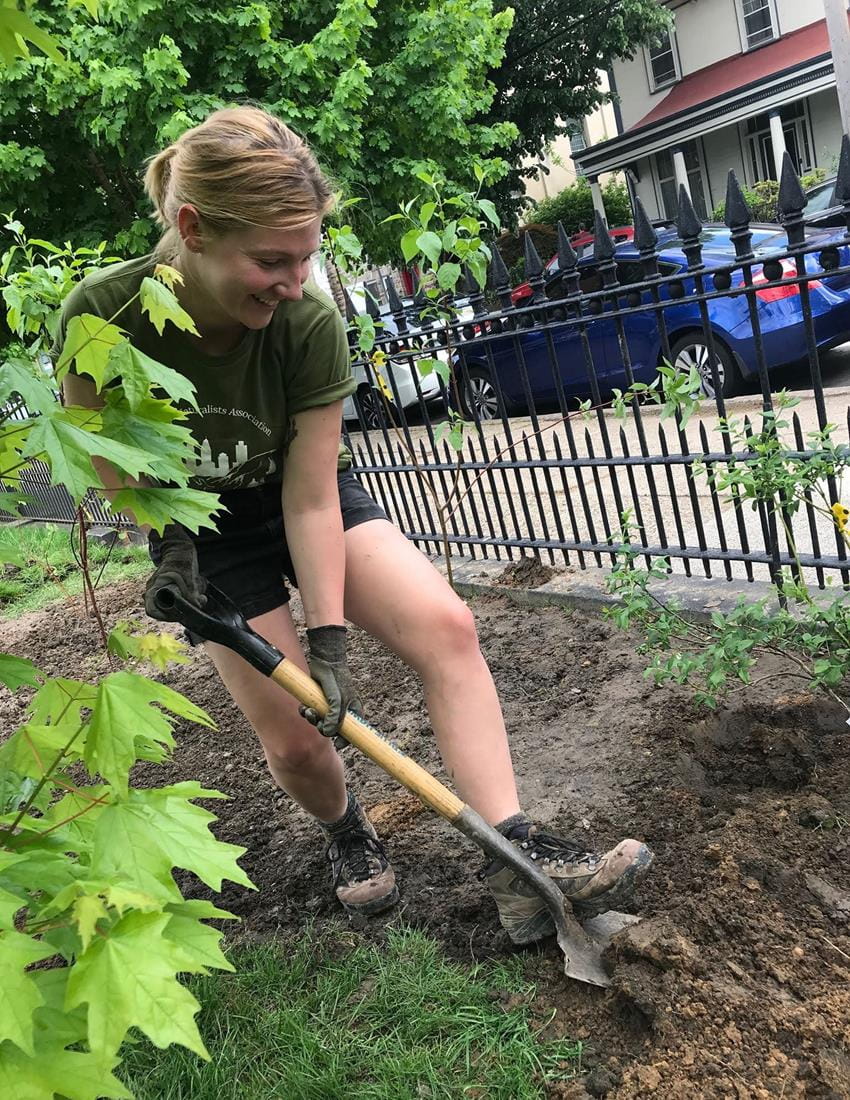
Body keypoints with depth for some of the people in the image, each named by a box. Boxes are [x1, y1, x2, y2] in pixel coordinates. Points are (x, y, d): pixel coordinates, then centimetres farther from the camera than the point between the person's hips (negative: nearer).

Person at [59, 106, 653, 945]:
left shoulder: (309, 322, -26)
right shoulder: (102, 316, -27)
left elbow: (310, 493, -22)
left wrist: (328, 636, -23)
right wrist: (168, 542, -17)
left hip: (307, 503, 1)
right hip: (207, 532, 0)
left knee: (445, 625, -23)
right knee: (294, 742, -5)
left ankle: (516, 858, -15)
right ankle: (345, 831, 31)